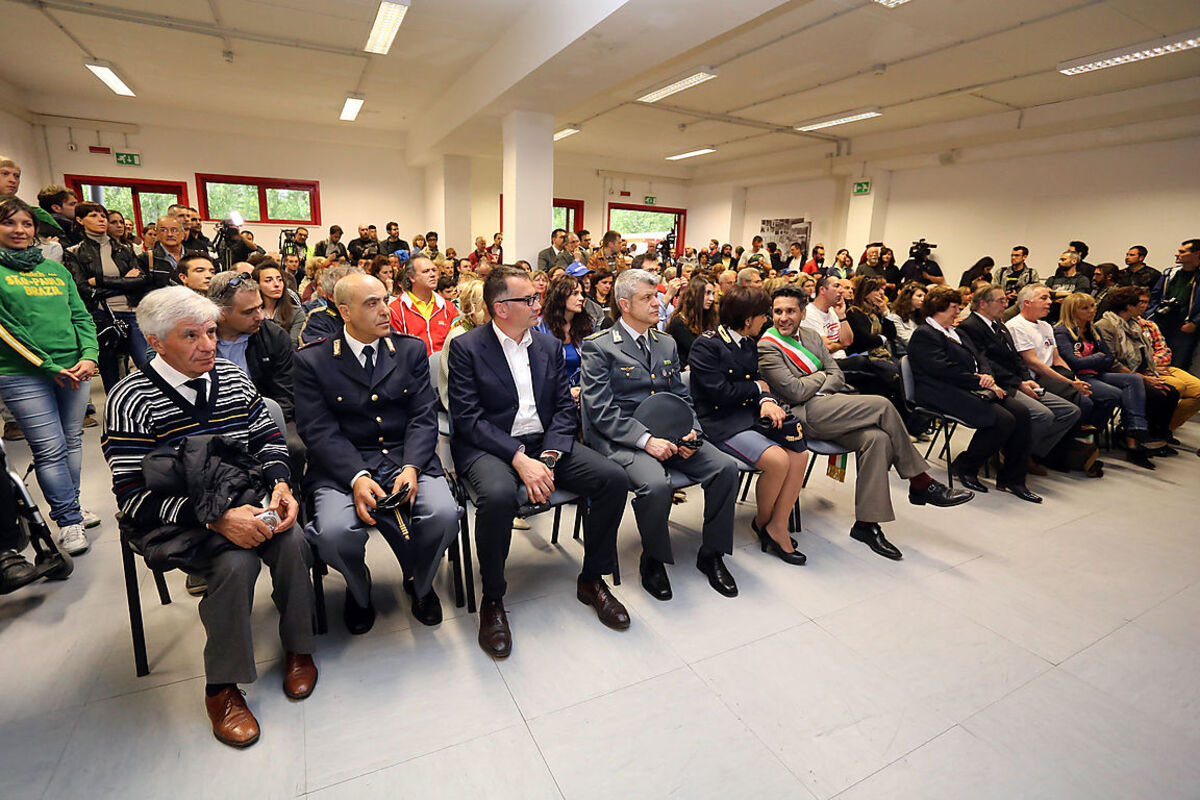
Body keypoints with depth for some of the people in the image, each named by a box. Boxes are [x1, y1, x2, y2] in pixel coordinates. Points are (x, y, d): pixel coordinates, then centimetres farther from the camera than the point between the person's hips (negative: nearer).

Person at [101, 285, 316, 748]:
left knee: (292, 541, -25)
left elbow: (268, 440, 12)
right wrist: (215, 518, -26)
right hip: (177, 520, -3)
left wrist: (280, 484, -9)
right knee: (236, 563, -30)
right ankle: (222, 688, -7)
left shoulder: (233, 380, 6)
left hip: (244, 501, 4)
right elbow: (133, 495, -13)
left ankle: (297, 647, 0)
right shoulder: (131, 400, -9)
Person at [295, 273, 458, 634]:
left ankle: (420, 584, 11)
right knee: (334, 533, -28)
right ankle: (358, 589, 11)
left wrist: (411, 467, -15)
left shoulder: (412, 350, 8)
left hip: (408, 458, 2)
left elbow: (424, 417, 3)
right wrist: (357, 477, -21)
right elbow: (318, 430, -5)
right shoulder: (312, 360, 2)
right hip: (344, 466, -1)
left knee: (444, 514, -25)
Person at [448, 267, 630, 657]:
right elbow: (468, 418, -11)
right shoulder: (466, 347, -3)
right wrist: (519, 459, -22)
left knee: (613, 478, -15)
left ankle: (592, 580, 5)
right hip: (489, 446, -4)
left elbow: (565, 408, 6)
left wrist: (549, 457, -11)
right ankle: (492, 601, -10)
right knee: (499, 495, -37)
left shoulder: (549, 346, 11)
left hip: (545, 443, 5)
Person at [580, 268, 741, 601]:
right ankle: (652, 561, -3)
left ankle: (711, 554, 6)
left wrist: (691, 430, -2)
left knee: (726, 467, -15)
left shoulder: (667, 344, 18)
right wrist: (645, 439, -21)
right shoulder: (599, 346, -3)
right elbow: (600, 410, -11)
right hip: (620, 440, -6)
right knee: (655, 485, -33)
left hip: (668, 435, 6)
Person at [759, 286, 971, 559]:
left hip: (827, 408, 7)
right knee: (882, 405, -17)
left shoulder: (811, 335, 17)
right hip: (803, 415, -7)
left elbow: (838, 377, 14)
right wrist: (821, 376, 3)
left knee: (877, 438, -20)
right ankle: (921, 484, -1)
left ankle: (866, 523, -12)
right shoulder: (766, 346, -6)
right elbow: (795, 391, -13)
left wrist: (815, 388, -5)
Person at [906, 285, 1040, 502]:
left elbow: (979, 357, 19)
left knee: (1021, 413, -10)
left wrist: (987, 375, -4)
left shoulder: (954, 332, 26)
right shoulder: (923, 335, -5)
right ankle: (964, 467, -3)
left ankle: (1012, 478, -1)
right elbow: (945, 370, -16)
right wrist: (980, 382, -13)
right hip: (946, 395, -9)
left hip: (970, 389, 10)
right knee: (1003, 420, -24)